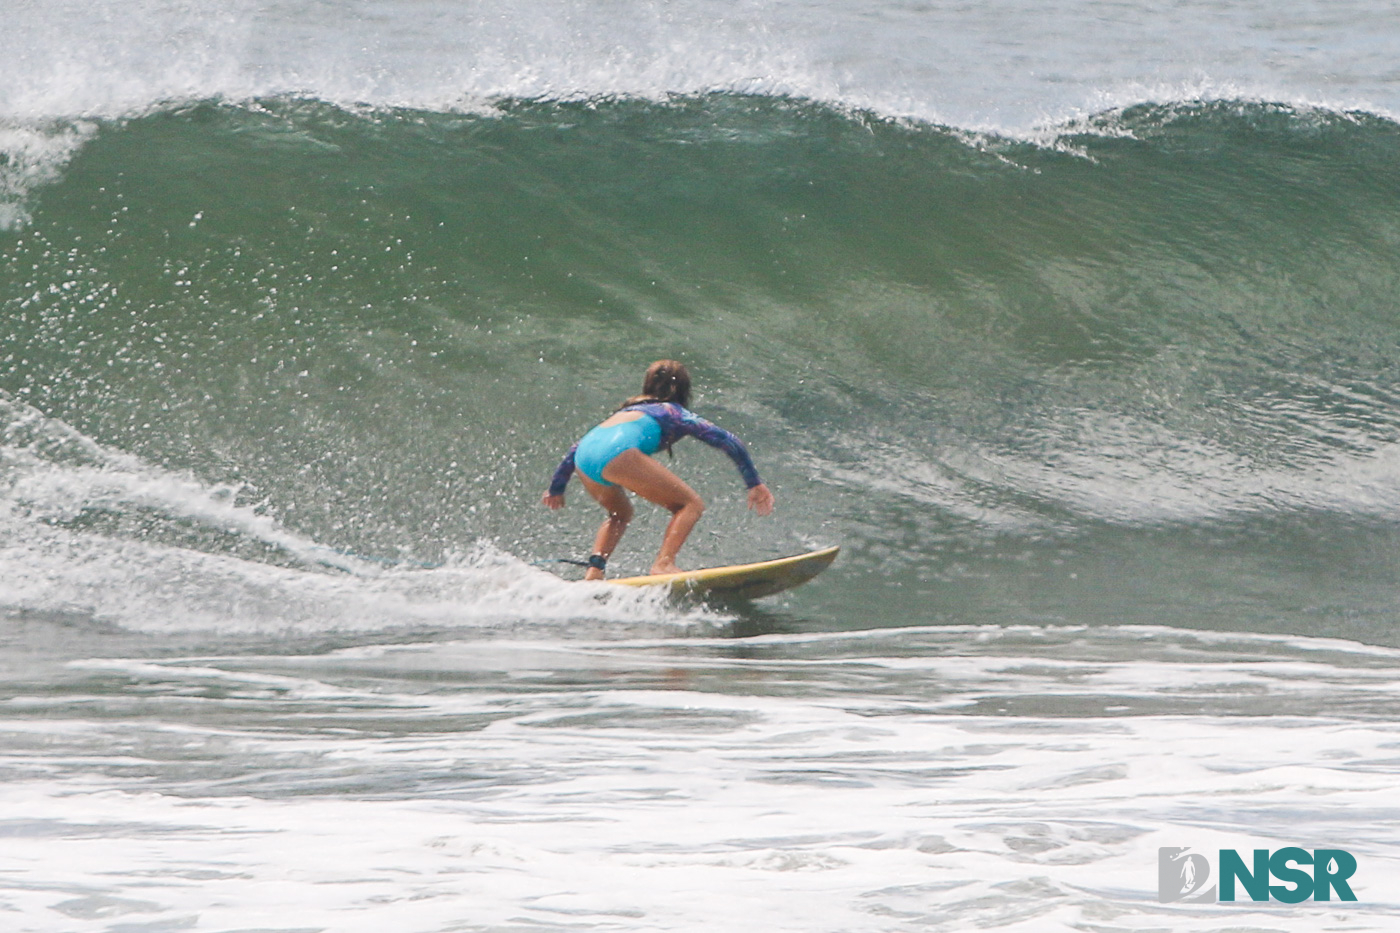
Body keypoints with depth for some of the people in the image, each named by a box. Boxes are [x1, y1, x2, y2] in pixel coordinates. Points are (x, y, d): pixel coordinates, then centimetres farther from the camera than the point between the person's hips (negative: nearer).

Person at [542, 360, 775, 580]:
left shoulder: (628, 408, 39)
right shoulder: (676, 413, 24)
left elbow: (576, 447, 39)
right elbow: (730, 442, 14)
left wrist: (556, 488, 46)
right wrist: (755, 484, 16)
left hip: (583, 460, 6)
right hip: (617, 452, -6)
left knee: (620, 513, 32)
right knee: (691, 505, 3)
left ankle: (594, 569, 11)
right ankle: (664, 563, -16)